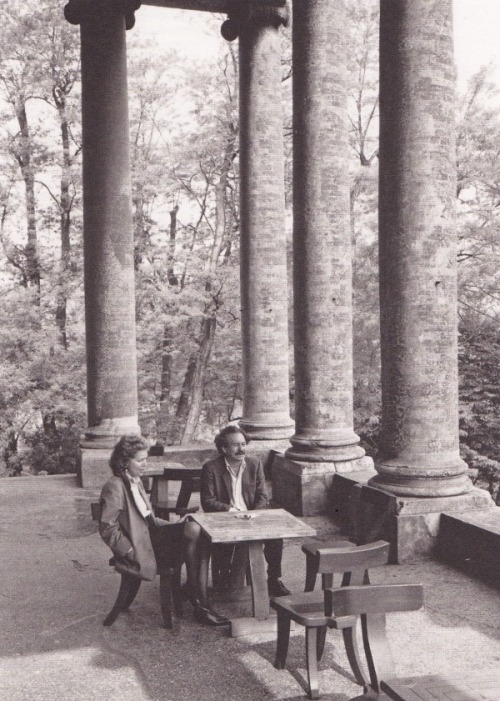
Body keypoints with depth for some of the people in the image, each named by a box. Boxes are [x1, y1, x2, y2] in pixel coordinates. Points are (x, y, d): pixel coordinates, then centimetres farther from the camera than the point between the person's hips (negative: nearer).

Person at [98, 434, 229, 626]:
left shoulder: (136, 481, 17)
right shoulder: (114, 487, -12)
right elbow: (107, 528, -15)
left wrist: (173, 526, 10)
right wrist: (131, 552, -16)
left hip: (149, 534, 8)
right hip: (140, 547, -8)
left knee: (193, 529, -16)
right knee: (192, 533, -20)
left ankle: (193, 590, -7)